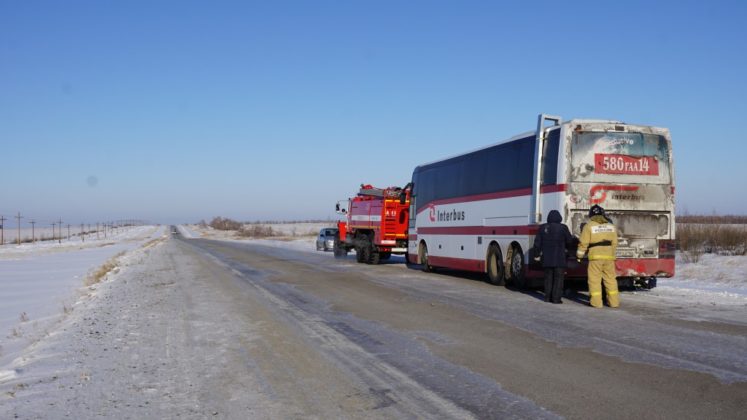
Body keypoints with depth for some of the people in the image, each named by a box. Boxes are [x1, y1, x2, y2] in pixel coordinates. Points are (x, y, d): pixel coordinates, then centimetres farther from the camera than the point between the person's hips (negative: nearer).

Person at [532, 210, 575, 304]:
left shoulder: (543, 228, 4)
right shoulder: (563, 228, -5)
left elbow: (537, 242, 5)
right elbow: (569, 241, 3)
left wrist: (537, 253, 16)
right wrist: (565, 246, 24)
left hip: (547, 258, 3)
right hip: (559, 258, -3)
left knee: (548, 277, 12)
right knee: (558, 278, 0)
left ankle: (548, 297, 12)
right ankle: (556, 298, -4)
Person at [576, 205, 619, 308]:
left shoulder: (589, 226, -3)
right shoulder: (611, 226, 12)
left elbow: (584, 243, -4)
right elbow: (614, 243, 12)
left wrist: (579, 255, 6)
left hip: (595, 256, -4)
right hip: (609, 256, 4)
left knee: (594, 279, 1)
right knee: (610, 278, 10)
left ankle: (596, 302, 0)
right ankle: (614, 301, 12)